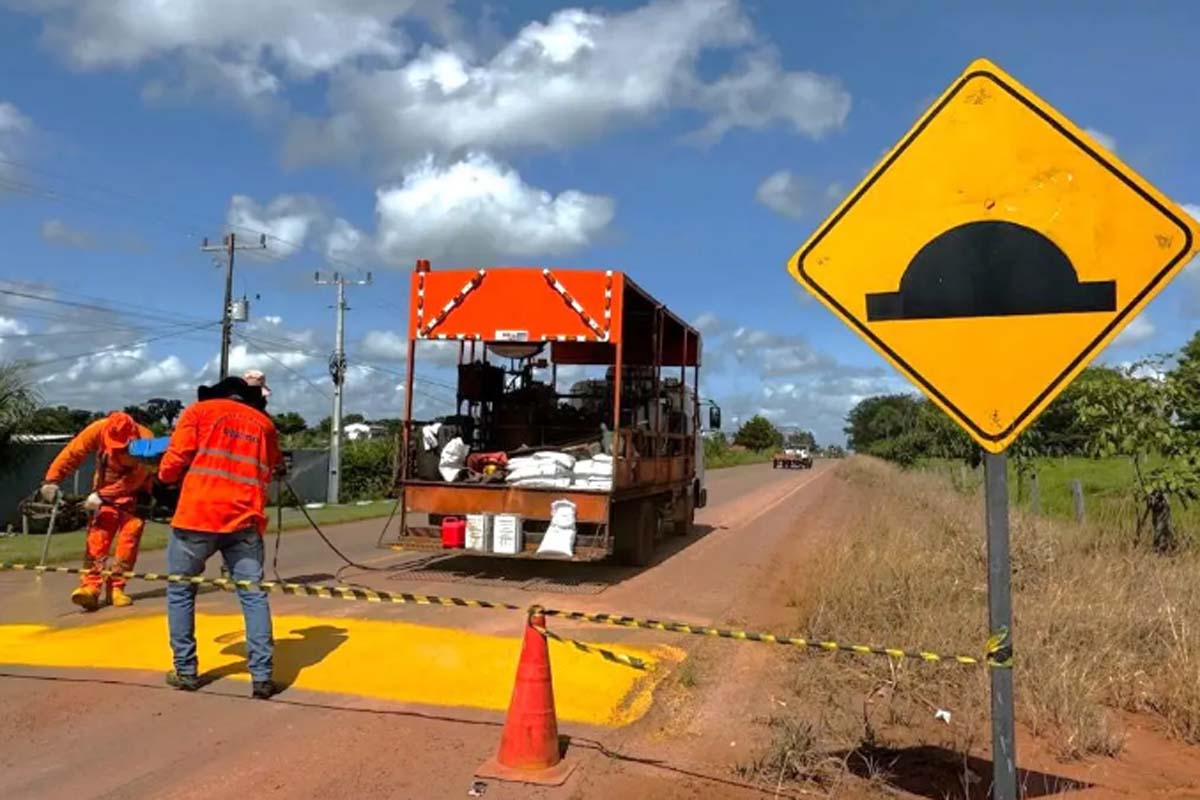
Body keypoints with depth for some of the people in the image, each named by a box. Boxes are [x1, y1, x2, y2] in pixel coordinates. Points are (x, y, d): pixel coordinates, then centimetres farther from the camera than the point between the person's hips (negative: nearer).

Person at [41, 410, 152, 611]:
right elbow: (72, 453, -18)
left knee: (129, 538, -8)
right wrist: (51, 480, -23)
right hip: (105, 489, 2)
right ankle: (90, 586, -13)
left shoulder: (145, 440, -30)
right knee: (98, 536, -10)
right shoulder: (98, 429, -23)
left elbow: (134, 480, -29)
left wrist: (102, 495, -31)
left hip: (134, 492, -2)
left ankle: (115, 587, 2)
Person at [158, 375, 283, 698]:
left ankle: (186, 671, 18)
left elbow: (172, 464, 2)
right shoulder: (264, 424, 17)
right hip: (244, 521, 2)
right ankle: (262, 676, -1)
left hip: (197, 516, -1)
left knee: (180, 592, 16)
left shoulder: (199, 411, 9)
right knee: (254, 595, 4)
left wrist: (166, 476, 23)